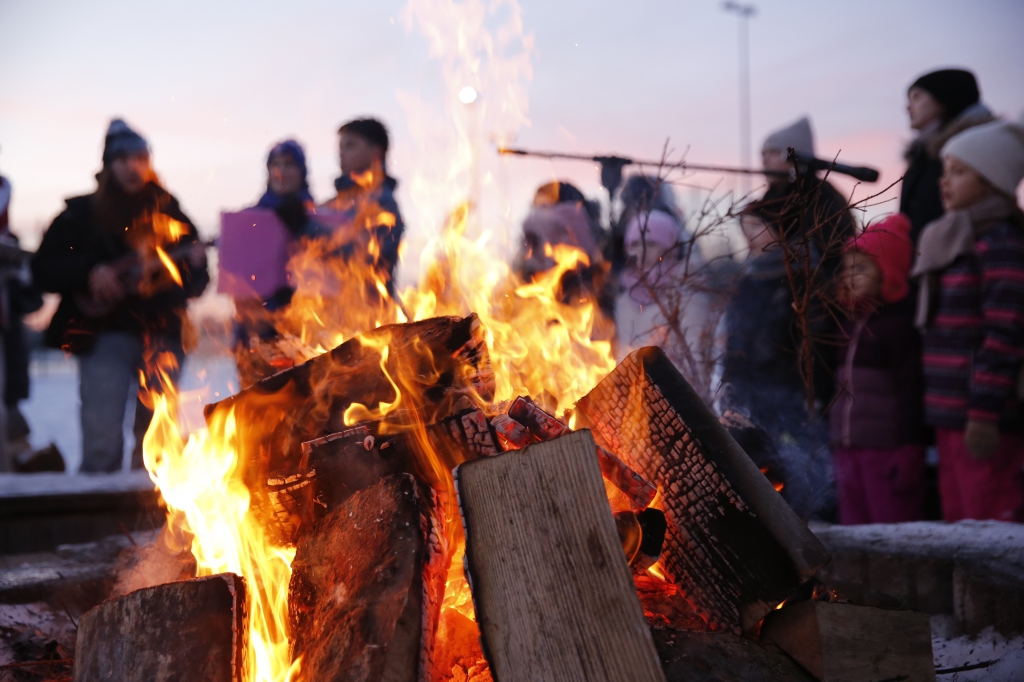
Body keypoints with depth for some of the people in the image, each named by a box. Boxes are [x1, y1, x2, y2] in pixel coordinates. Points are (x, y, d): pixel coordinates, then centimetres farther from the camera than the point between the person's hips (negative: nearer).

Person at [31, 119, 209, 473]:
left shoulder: (168, 212, 12)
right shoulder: (82, 214, 7)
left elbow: (194, 284, 12)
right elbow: (43, 269, 3)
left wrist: (195, 263, -10)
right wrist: (89, 273, -13)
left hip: (161, 335, 2)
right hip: (105, 335, -2)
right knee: (102, 448, -11)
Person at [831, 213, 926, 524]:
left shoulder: (901, 321, -8)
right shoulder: (851, 323, 18)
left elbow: (911, 390, -13)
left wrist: (904, 452, -17)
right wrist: (836, 444, 19)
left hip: (889, 448, -8)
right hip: (848, 447, 8)